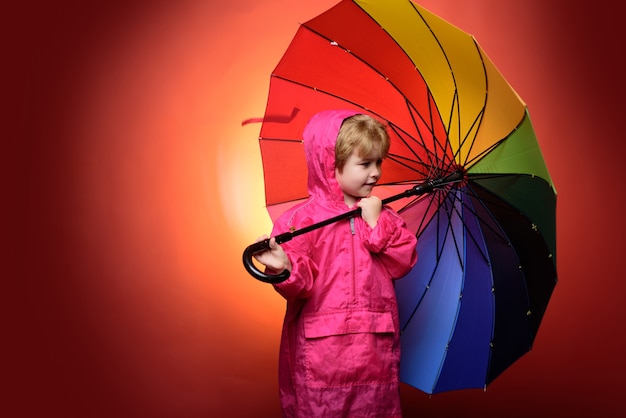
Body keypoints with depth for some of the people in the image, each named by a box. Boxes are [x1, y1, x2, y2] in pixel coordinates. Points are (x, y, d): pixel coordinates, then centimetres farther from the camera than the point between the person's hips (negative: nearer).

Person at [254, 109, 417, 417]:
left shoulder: (382, 216, 9)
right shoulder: (302, 219, -6)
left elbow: (403, 263, -1)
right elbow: (299, 284, -12)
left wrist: (378, 224, -9)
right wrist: (286, 267, -33)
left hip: (376, 348, 4)